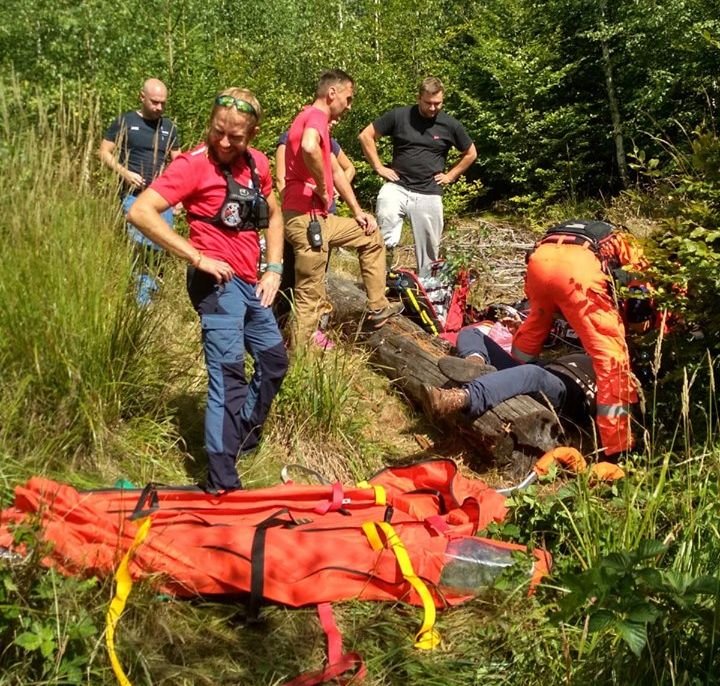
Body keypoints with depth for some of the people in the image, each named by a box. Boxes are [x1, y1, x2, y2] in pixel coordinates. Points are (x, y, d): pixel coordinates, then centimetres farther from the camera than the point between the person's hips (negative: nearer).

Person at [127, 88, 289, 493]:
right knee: (229, 377, -13)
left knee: (275, 361, 19)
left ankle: (245, 437, 40)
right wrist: (198, 258, -21)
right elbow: (140, 212, -21)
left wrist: (274, 269, 10)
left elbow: (274, 215, 22)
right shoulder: (194, 164, -12)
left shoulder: (257, 163, 8)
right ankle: (223, 485, -7)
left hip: (250, 283, 8)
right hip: (218, 282, -8)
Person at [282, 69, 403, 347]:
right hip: (305, 218, -11)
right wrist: (322, 187, -18)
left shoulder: (316, 121, 22)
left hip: (318, 217, 11)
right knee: (311, 298, -6)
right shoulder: (316, 115, -11)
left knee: (371, 237, 24)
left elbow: (336, 171, 24)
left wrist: (358, 211, 19)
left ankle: (378, 308, 28)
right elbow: (309, 147, -35)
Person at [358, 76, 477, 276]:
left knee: (429, 249, 5)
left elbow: (470, 153, 16)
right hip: (397, 187, -1)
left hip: (429, 194, 2)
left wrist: (450, 176, 7)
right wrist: (379, 167, 0)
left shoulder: (450, 125, 2)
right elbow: (366, 136, 4)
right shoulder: (399, 116, -2)